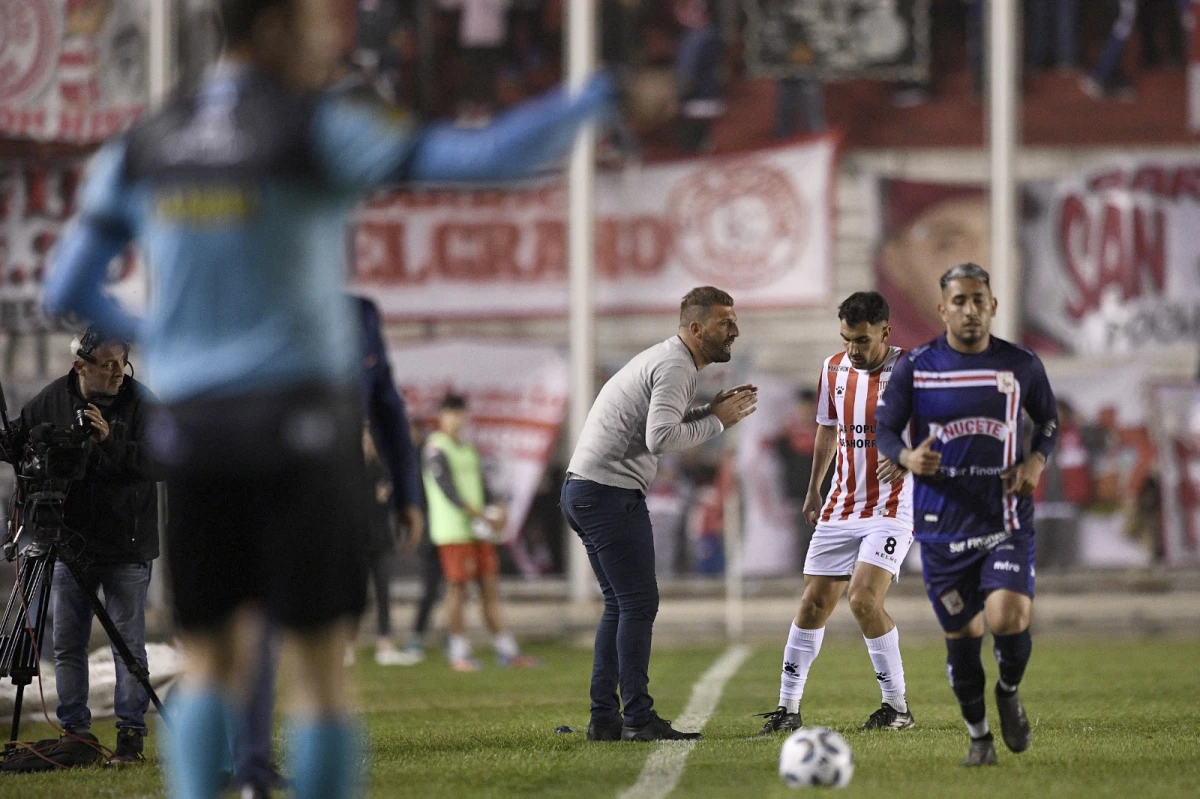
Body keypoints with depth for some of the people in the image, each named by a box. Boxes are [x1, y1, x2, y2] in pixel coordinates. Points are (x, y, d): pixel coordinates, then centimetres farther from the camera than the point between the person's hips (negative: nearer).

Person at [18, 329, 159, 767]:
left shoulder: (140, 402, -7)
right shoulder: (52, 401, 0)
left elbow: (160, 463, -16)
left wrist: (110, 442, -27)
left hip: (126, 549, -3)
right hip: (69, 544, 3)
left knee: (128, 644, 0)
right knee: (67, 645, 4)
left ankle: (131, 735, 7)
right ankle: (76, 734, 11)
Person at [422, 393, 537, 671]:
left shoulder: (468, 450, 20)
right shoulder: (436, 450, -7)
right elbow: (449, 492, -16)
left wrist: (498, 510, 0)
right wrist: (481, 515, -20)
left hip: (479, 532, 8)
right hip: (453, 531, -8)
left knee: (490, 587, 6)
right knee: (457, 588, -7)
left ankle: (507, 651, 6)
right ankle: (460, 654, -3)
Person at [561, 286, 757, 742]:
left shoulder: (666, 360, 20)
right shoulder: (675, 367, -13)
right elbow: (661, 438, -25)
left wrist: (713, 411, 11)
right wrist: (716, 421, -13)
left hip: (581, 488, 11)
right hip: (611, 493, -11)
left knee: (620, 605, 13)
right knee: (639, 604, -8)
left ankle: (604, 718, 13)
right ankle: (638, 718, -10)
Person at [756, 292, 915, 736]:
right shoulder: (834, 369, 6)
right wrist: (814, 488, 23)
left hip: (890, 508, -6)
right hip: (840, 509, 6)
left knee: (864, 599, -19)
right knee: (814, 602, 2)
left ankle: (898, 708, -6)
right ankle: (788, 708, 10)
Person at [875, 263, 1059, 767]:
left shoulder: (1021, 366, 3)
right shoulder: (914, 368, -1)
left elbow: (1049, 420, 17)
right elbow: (883, 428, 5)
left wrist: (1037, 460, -3)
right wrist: (907, 457, -17)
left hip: (1007, 523, -1)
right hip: (942, 526, 1)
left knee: (1008, 619, -20)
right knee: (961, 636, 5)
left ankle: (1009, 692, 14)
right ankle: (978, 737, 26)